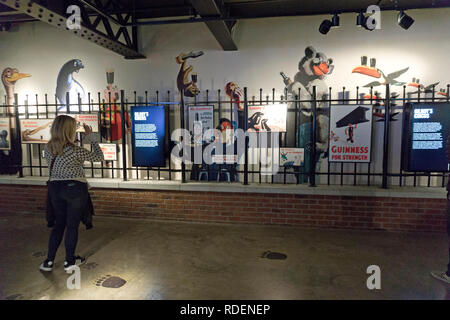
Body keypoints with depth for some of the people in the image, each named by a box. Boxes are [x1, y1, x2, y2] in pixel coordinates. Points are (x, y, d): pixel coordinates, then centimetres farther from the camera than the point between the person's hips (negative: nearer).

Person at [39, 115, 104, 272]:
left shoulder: (48, 148, 0)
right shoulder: (75, 150, -18)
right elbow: (99, 157, -9)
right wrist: (91, 137, -4)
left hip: (54, 188, 6)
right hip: (75, 188, -5)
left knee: (59, 223, 19)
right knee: (72, 225, 9)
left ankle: (49, 261, 21)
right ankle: (69, 260, 22)